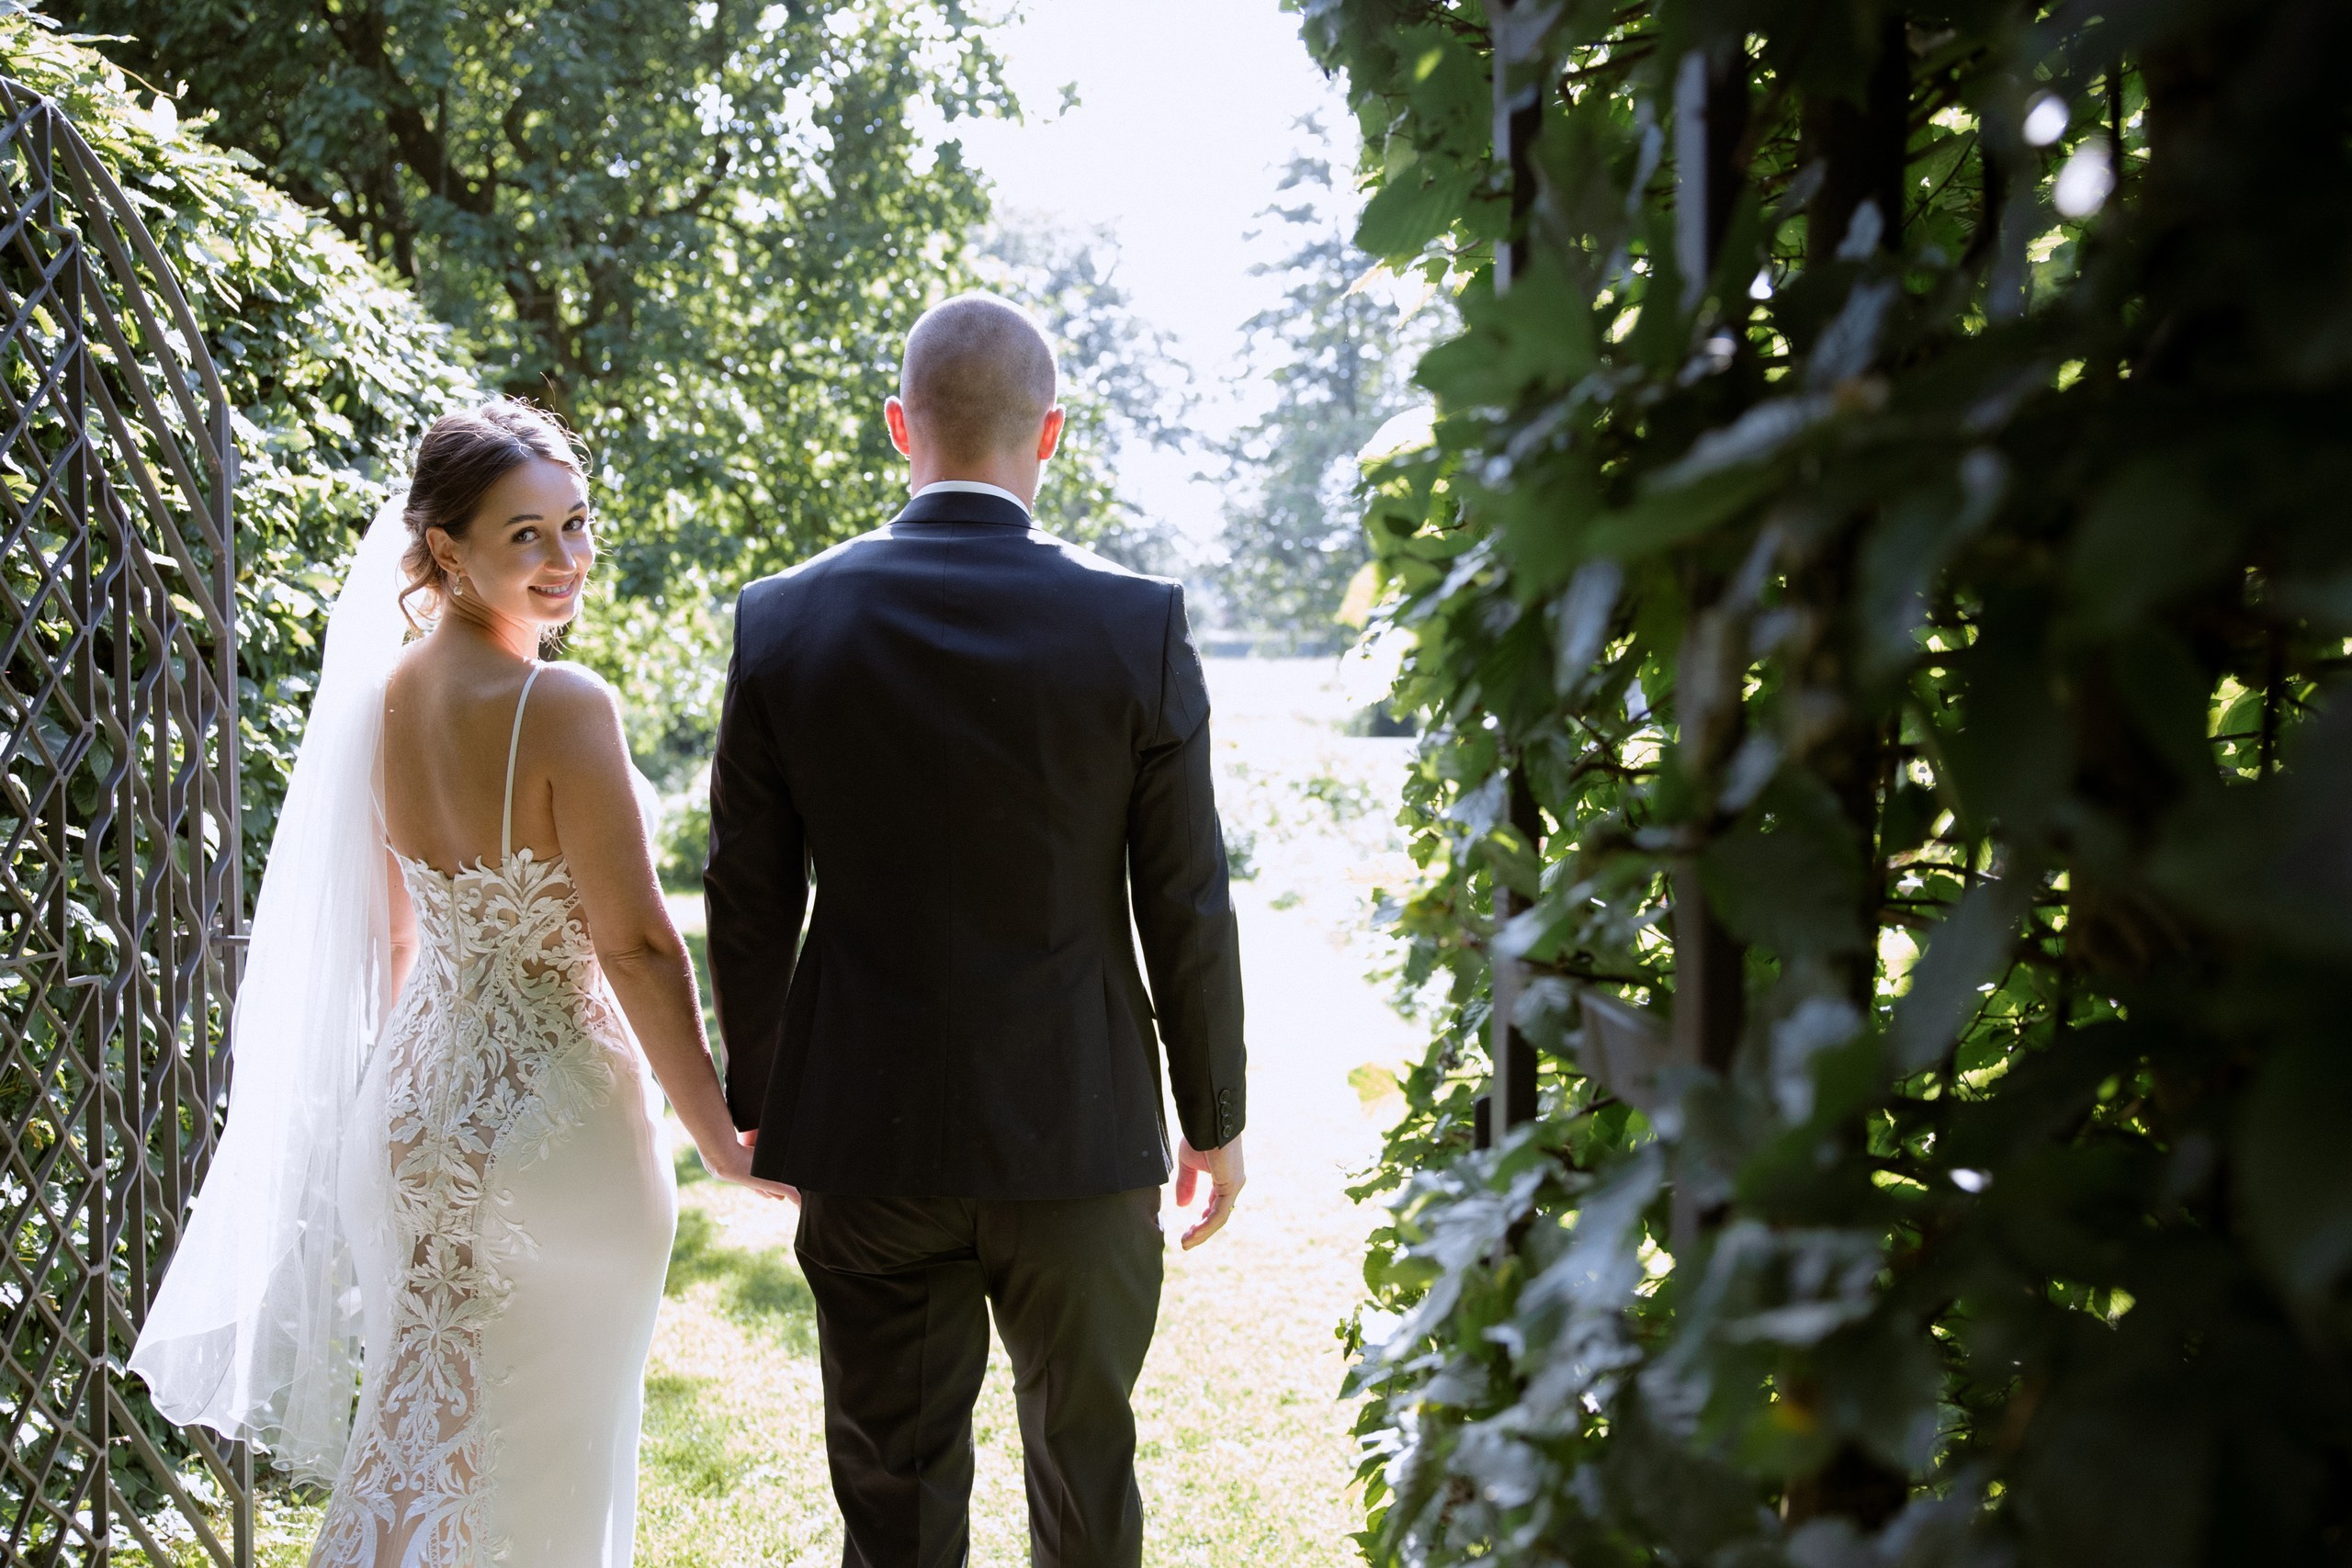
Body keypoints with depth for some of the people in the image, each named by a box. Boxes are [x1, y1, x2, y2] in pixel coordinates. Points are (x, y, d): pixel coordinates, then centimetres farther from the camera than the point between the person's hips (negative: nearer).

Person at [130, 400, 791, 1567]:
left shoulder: (382, 696, 1)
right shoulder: (563, 706, -21)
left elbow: (387, 929, 10)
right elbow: (636, 948, -19)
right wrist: (722, 1139, -9)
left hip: (407, 1103, 7)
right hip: (552, 1111, -6)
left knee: (416, 1429, 19)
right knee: (551, 1452, 11)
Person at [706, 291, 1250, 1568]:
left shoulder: (782, 622, -6)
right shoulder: (1138, 625, -10)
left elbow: (748, 905, -1)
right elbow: (1185, 909, -6)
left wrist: (753, 1102, 13)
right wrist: (1214, 1117, 6)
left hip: (864, 1135, 1)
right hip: (1081, 1130, 0)